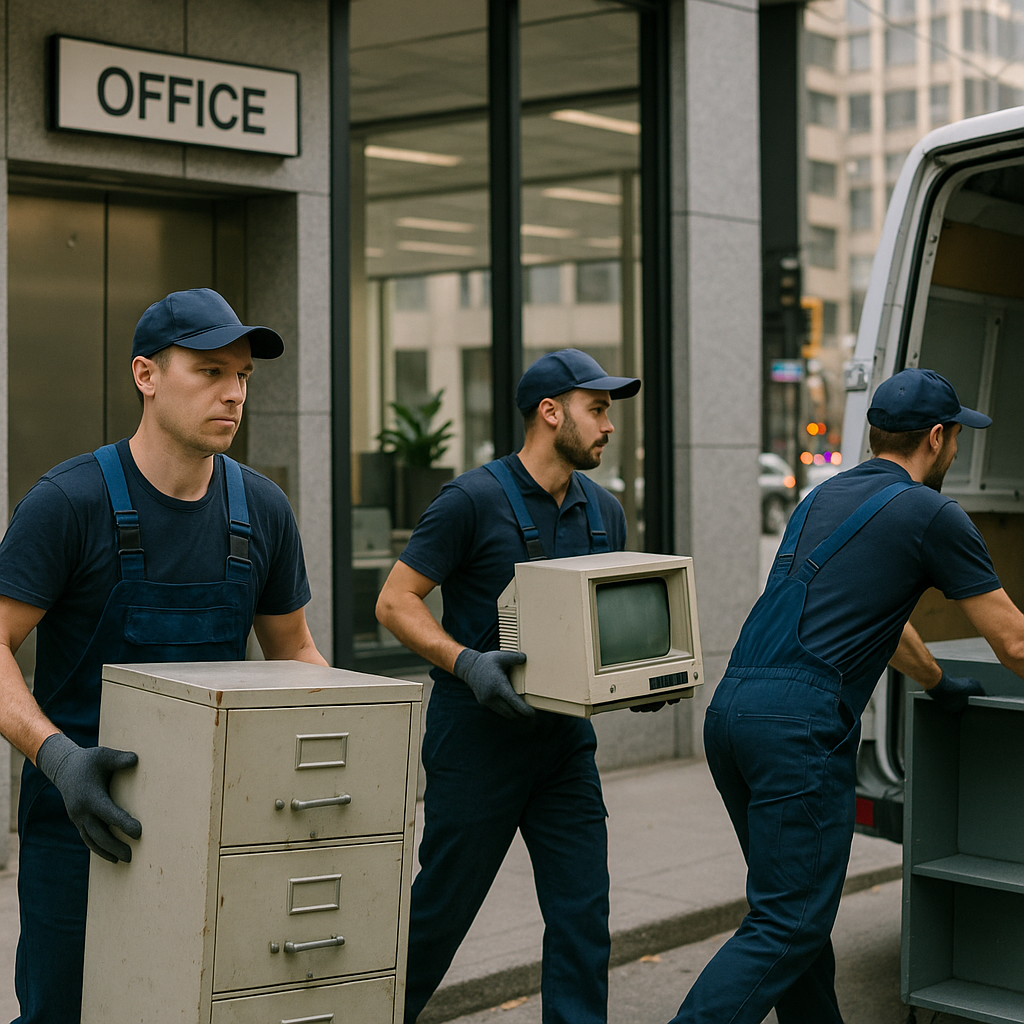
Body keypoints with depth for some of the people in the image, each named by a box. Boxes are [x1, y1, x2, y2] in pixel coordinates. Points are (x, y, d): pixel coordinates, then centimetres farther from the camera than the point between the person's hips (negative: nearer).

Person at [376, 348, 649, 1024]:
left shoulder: (604, 511, 10)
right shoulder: (473, 500, -12)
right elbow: (395, 600, -11)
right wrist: (465, 662, -25)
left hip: (565, 736, 6)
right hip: (478, 735, -6)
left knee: (583, 915, 2)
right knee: (441, 909, 6)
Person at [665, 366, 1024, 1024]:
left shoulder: (826, 497, 24)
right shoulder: (932, 514, 0)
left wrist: (942, 686, 51)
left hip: (731, 707, 9)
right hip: (802, 722, -8)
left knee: (796, 911, 18)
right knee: (789, 925, -6)